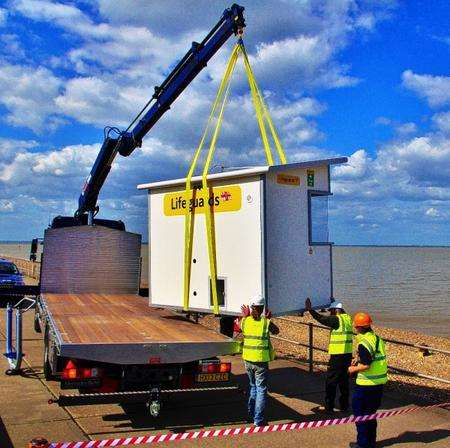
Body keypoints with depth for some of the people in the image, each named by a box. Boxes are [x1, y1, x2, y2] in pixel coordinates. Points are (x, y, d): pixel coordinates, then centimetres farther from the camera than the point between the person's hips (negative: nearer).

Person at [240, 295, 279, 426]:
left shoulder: (245, 321, -3)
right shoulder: (266, 322, -12)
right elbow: (276, 331, 9)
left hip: (248, 359, 4)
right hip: (261, 361, -4)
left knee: (253, 386, 23)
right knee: (261, 389, 3)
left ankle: (251, 414, 28)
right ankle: (258, 419, 2)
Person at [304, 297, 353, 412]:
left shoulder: (337, 319, -12)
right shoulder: (347, 318, 12)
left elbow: (321, 319, -13)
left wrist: (310, 309, -8)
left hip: (337, 355, -8)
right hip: (348, 354, 8)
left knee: (331, 381, 1)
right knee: (344, 380, 15)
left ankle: (328, 406, 5)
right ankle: (344, 405, 20)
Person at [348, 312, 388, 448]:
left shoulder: (364, 343, -20)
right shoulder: (377, 338, 8)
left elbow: (366, 365, -25)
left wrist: (354, 369, -9)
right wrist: (359, 361, 17)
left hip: (366, 384, -9)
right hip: (379, 381, 9)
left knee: (359, 411, 5)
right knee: (371, 413, 19)